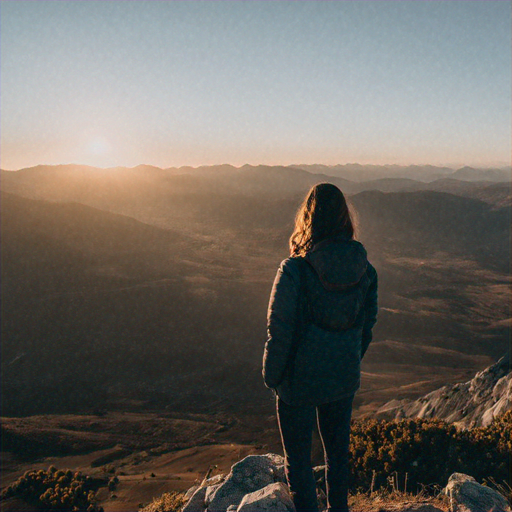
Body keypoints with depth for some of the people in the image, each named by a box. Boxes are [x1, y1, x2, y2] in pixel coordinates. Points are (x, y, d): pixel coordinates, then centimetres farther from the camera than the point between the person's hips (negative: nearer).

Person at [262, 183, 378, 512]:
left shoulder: (294, 270, -22)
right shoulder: (364, 269, -7)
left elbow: (279, 332, -17)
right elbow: (368, 324, 4)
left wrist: (271, 377, -1)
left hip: (300, 380, -5)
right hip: (344, 378, 5)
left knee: (298, 460, 15)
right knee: (339, 453, 25)